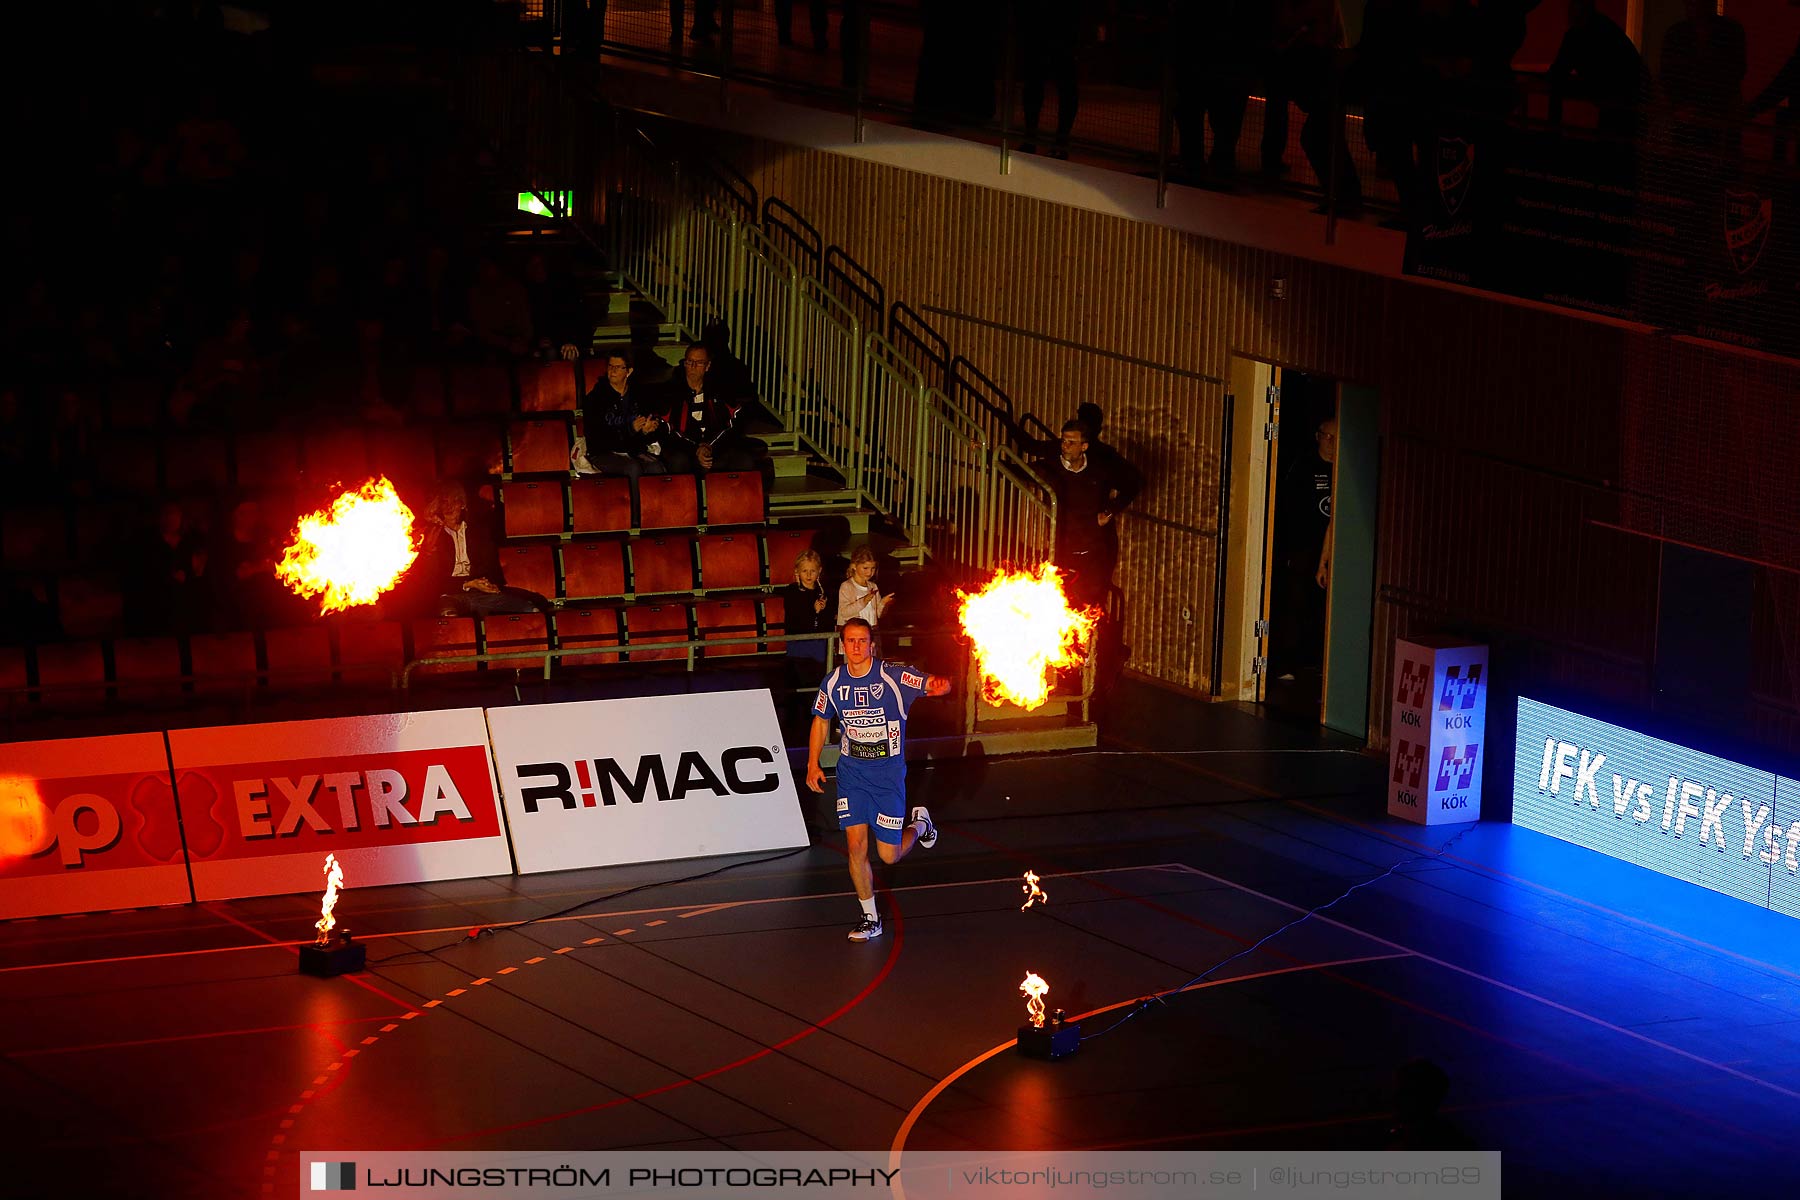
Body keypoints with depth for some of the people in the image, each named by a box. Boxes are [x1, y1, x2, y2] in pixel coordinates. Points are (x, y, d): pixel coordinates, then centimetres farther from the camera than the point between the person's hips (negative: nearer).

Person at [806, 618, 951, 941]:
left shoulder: (894, 677, -13)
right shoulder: (833, 683, -2)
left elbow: (935, 685, -21)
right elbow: (821, 721, 14)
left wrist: (940, 685, -46)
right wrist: (813, 764, 9)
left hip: (888, 772, -3)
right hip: (851, 771, 3)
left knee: (889, 855, 0)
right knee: (856, 844, -8)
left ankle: (919, 824, 35)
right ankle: (870, 918, 7)